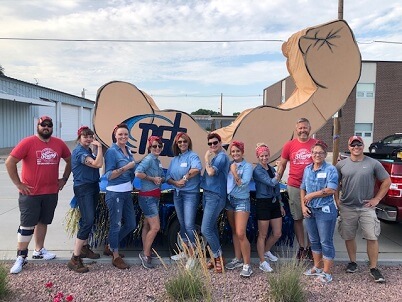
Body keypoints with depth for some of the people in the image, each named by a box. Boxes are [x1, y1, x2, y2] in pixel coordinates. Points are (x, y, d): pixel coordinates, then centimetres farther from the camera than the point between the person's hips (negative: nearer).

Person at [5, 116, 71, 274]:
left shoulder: (59, 143, 2)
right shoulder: (28, 142, -11)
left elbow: (69, 160, 16)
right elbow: (9, 162, -12)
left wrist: (64, 179, 9)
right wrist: (18, 184, -12)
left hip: (51, 192, 4)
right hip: (30, 193, -4)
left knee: (43, 222, 17)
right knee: (27, 225, 2)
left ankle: (39, 250, 33)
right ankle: (21, 257, 14)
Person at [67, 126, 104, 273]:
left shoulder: (89, 150, 13)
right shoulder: (79, 151, -16)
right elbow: (98, 164, -26)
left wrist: (95, 148, 6)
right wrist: (99, 147, -18)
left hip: (93, 186, 9)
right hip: (83, 188, -9)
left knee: (88, 219, 17)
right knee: (88, 221, -15)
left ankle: (84, 248, 31)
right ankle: (74, 259, -11)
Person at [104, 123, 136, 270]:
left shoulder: (127, 150, 10)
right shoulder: (111, 151, -11)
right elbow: (109, 175, -15)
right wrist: (127, 167, -21)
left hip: (127, 192, 8)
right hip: (115, 193, -8)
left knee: (131, 224, 15)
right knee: (116, 225, 3)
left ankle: (110, 247, 33)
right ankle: (116, 256, 19)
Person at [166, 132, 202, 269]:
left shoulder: (192, 156, -9)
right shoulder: (174, 159, 12)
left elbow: (197, 168, -32)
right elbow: (168, 178, 8)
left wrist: (184, 178, -21)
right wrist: (176, 182, -12)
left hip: (191, 194, -7)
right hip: (177, 194, 7)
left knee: (189, 225, -9)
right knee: (182, 224, 17)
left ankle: (192, 257, 0)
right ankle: (185, 251, 31)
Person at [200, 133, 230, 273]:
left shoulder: (222, 156, -11)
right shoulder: (214, 157, 17)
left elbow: (211, 172, -23)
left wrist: (206, 159, -11)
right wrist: (208, 158, 8)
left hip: (215, 196, -10)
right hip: (208, 195, 10)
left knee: (206, 229, -11)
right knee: (212, 228, 13)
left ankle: (218, 257, 3)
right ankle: (216, 257, 23)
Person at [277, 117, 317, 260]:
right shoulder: (289, 145, 1)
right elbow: (282, 165, 9)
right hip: (294, 187, 0)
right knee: (298, 219, 10)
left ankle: (311, 248, 23)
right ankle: (301, 247, 23)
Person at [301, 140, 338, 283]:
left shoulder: (330, 169, -10)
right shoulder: (307, 169, 9)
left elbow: (331, 190, -20)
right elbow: (303, 189, 11)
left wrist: (312, 195, -13)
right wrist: (303, 206, -1)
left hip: (325, 211, -6)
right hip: (309, 210, 6)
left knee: (326, 242, 2)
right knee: (314, 240, 17)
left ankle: (326, 273, 14)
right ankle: (317, 267, 32)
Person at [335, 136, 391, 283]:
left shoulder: (373, 163, -2)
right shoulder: (341, 164, 2)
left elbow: (386, 181, 4)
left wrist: (377, 199, -2)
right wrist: (337, 199, 2)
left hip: (367, 208, -1)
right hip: (347, 208, 1)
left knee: (372, 238, -2)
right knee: (349, 237, 11)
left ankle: (374, 268, 11)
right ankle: (353, 262, 29)